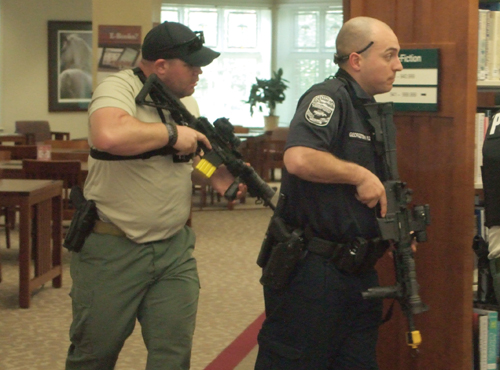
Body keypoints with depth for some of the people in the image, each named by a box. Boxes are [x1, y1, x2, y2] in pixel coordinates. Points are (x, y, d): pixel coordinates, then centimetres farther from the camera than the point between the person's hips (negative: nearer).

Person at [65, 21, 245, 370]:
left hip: (175, 248, 6)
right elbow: (109, 136, -38)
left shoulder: (184, 100, 10)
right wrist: (172, 132, -24)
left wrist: (215, 176, 0)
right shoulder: (118, 88, -15)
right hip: (113, 250, -6)